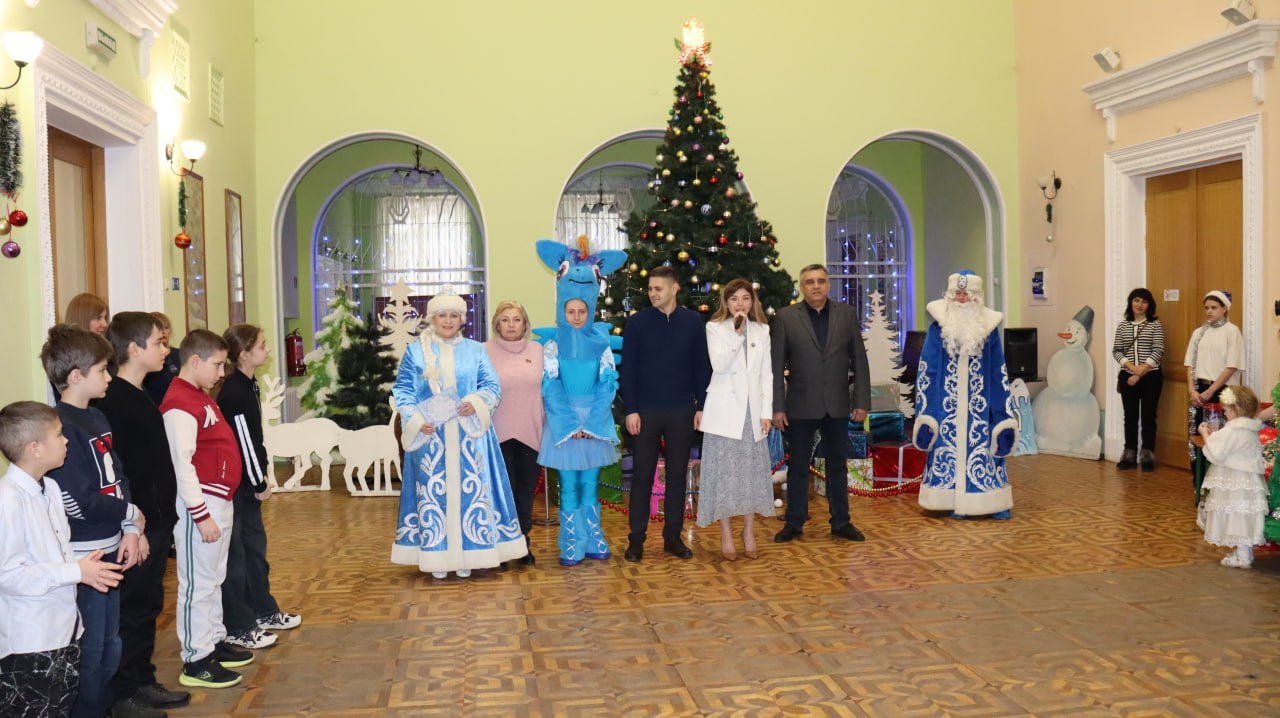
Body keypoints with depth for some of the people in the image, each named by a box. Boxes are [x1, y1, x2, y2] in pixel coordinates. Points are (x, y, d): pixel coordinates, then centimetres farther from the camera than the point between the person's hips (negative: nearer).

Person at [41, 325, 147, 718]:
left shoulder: (96, 418, 9)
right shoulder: (63, 428, -19)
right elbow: (80, 502, -23)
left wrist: (130, 531, -1)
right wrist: (131, 514, -8)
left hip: (109, 550, 9)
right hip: (82, 557, -9)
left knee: (109, 648, 20)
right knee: (88, 653, 5)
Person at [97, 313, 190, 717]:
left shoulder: (139, 395, 13)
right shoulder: (114, 400, -17)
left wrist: (164, 517, 17)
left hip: (157, 520, 9)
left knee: (149, 606, 16)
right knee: (131, 610, 1)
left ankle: (143, 682, 28)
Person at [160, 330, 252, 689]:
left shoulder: (200, 397, 14)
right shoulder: (180, 404, -17)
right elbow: (182, 464, -22)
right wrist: (201, 515, -22)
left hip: (220, 501, 10)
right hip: (201, 505, -10)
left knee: (214, 578, 18)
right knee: (198, 584, -1)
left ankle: (215, 643, 30)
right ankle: (195, 662, 7)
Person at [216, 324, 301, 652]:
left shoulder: (247, 385, 10)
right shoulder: (233, 392, -20)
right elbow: (244, 441, -20)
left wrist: (260, 478, 12)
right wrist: (259, 483, -13)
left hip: (247, 482, 10)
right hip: (234, 484, -10)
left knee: (255, 546, 19)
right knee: (235, 554, -1)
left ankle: (264, 611, 32)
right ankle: (237, 628, 9)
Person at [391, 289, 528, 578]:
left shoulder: (475, 350, 10)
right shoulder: (415, 351, 7)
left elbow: (492, 386, 6)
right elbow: (402, 390, 5)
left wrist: (476, 403, -14)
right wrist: (415, 420, -11)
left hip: (469, 434, 1)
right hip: (430, 434, -1)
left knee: (469, 489, 1)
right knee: (433, 491, 0)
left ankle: (467, 554, 10)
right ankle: (437, 555, 9)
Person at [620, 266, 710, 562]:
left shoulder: (693, 321, 1)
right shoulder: (637, 322, -2)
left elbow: (702, 366, 5)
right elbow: (627, 368, -2)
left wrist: (701, 406, 1)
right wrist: (630, 410, -7)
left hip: (682, 411, 1)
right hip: (646, 410, -1)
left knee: (678, 475, 8)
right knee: (642, 475, 5)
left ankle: (673, 536, 19)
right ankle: (636, 539, 14)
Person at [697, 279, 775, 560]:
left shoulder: (761, 330, 11)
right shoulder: (715, 328, 1)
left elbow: (767, 374, 9)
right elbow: (718, 365, -14)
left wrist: (767, 412, 1)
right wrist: (737, 334, -20)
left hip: (753, 410, 3)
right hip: (725, 410, -3)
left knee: (753, 470, 6)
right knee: (725, 471, -1)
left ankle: (749, 532, 17)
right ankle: (726, 534, 8)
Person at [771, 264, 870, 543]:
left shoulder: (847, 314, 3)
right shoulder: (786, 317, -3)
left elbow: (859, 360, 4)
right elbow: (777, 366, -3)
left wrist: (862, 401, -1)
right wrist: (777, 407, -8)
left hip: (837, 405, 2)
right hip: (801, 406, -2)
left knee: (838, 465, 12)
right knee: (798, 467, 8)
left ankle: (841, 522, 24)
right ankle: (794, 524, 19)